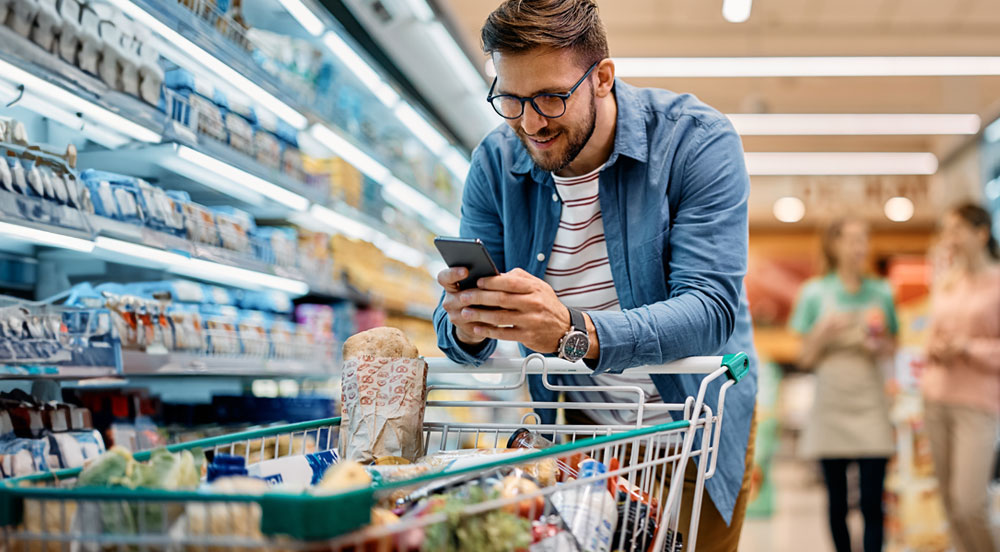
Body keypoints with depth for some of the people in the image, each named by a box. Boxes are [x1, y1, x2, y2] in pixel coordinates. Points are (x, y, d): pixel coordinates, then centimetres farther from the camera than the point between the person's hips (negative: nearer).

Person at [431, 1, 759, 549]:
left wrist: (576, 333, -46)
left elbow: (711, 310, -30)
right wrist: (466, 324, -33)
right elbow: (457, 338, -7)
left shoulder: (696, 139, -20)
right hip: (574, 431, 2)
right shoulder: (494, 164, -9)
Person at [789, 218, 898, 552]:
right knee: (837, 502, 6)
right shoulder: (815, 293, 1)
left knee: (872, 503, -6)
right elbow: (805, 359, 3)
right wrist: (823, 333, -15)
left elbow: (891, 347, 15)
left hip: (870, 407, 1)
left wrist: (880, 346, -7)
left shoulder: (881, 293, 6)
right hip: (831, 406, -1)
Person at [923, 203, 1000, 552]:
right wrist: (934, 349, 1)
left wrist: (969, 348, -15)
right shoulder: (944, 284, 13)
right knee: (950, 504, 5)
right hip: (937, 399, 5)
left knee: (968, 503, -12)